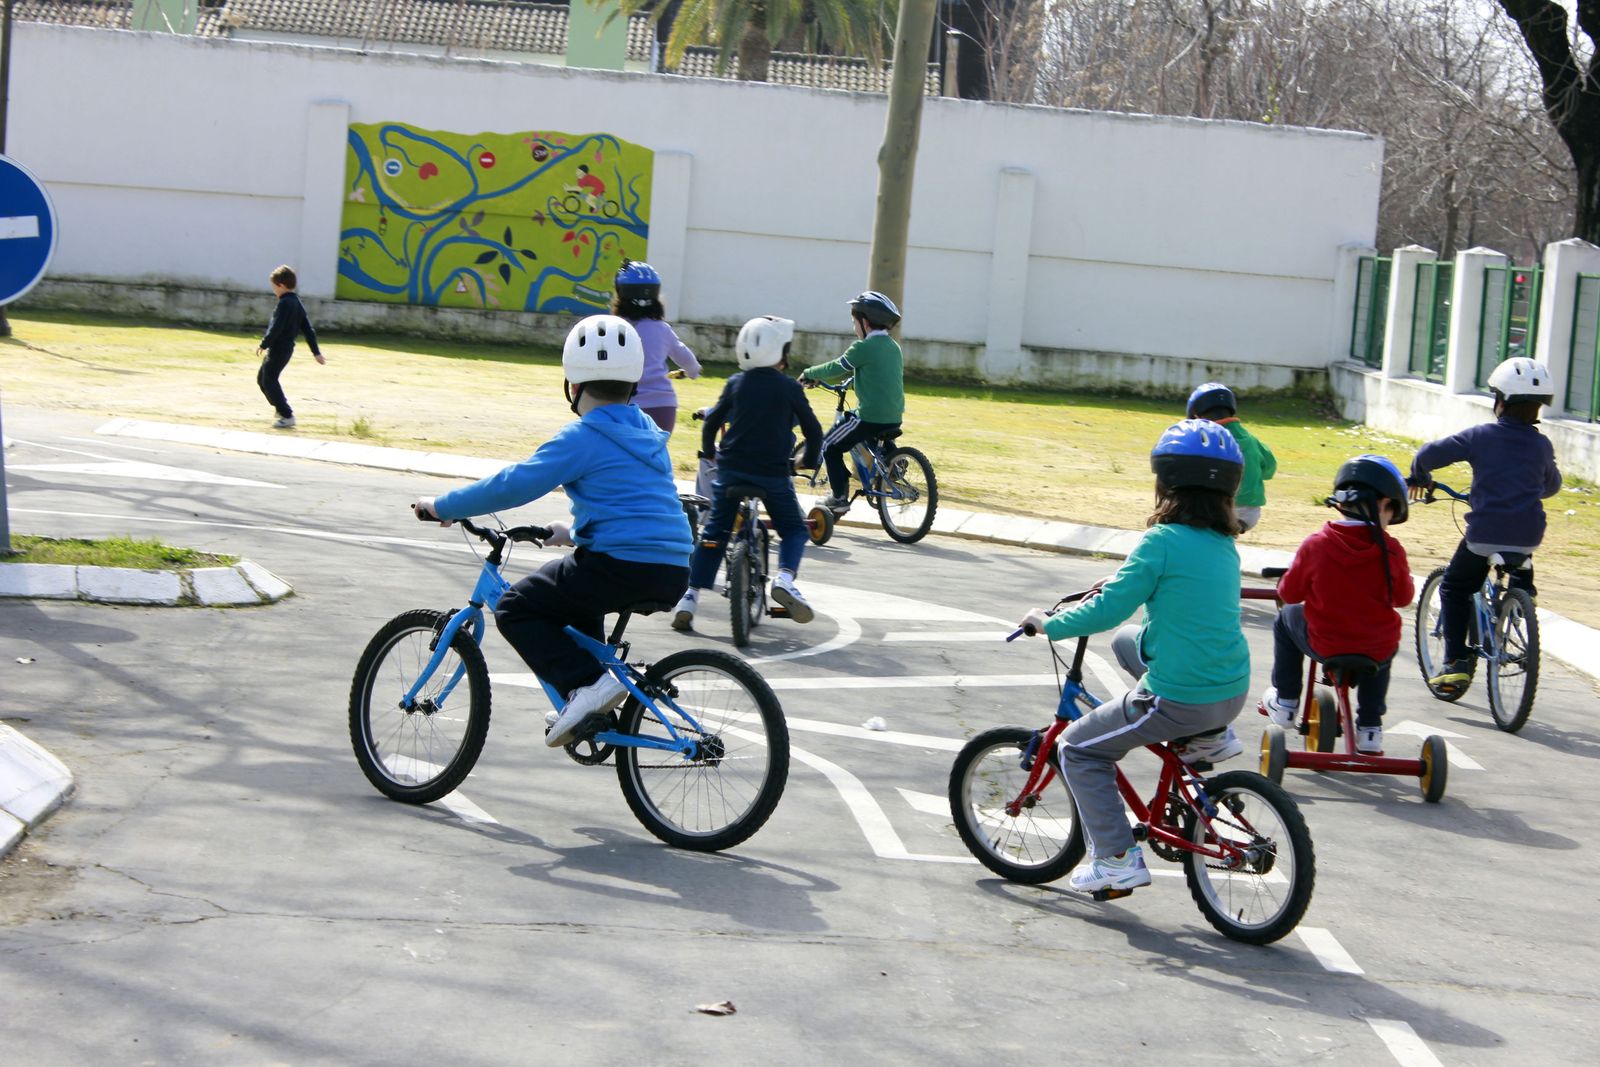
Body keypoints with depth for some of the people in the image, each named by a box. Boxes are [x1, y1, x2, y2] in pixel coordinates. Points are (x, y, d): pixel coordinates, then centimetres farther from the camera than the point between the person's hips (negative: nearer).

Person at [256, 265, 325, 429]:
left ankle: (287, 416, -9)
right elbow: (308, 329, 14)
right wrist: (316, 352, 16)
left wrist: (263, 344, -14)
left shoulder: (284, 303, -16)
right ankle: (282, 408, 25)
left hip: (278, 348, -10)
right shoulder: (297, 303, 13)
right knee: (262, 378, 20)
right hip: (287, 347, 10)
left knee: (269, 381, -6)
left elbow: (276, 328, -23)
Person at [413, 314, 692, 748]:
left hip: (622, 566, -9)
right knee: (573, 599, 35)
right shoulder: (647, 431, 17)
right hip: (674, 572, 9)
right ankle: (592, 712, 31)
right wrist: (575, 531, 46)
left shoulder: (583, 436, -7)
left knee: (515, 608, 3)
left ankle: (587, 684, -11)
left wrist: (441, 506, 2)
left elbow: (515, 484, -9)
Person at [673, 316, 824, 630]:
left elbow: (712, 421, 11)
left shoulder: (736, 384, 6)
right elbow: (813, 430, 2)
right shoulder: (790, 388, -1)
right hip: (773, 472, -2)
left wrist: (709, 450, 30)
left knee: (714, 531, 11)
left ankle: (690, 596, 2)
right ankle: (785, 578, -16)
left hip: (730, 468, 2)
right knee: (794, 529, 12)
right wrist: (809, 460, 20)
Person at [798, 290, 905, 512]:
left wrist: (809, 374, 12)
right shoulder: (894, 347, 12)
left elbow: (836, 368, -4)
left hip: (870, 417, -8)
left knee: (830, 446, 7)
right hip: (894, 417, 8)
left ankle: (839, 498, 5)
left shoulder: (865, 347, -11)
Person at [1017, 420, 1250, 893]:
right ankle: (1210, 739, 24)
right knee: (1129, 641, 32)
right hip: (1234, 693, 7)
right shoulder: (1224, 544, 7)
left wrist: (1049, 625, 0)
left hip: (1180, 699, -7)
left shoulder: (1162, 540, -16)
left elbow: (1109, 611, -15)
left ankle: (1116, 858, 7)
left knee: (1079, 749, 11)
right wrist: (1123, 584, 31)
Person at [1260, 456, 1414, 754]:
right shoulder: (1391, 550, -11)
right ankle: (1369, 728, 35)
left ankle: (1285, 701, 31)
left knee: (1287, 617, 29)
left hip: (1324, 646, -1)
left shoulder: (1315, 545, -14)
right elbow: (1403, 597, 3)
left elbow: (1290, 593, -2)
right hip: (1378, 651, 1)